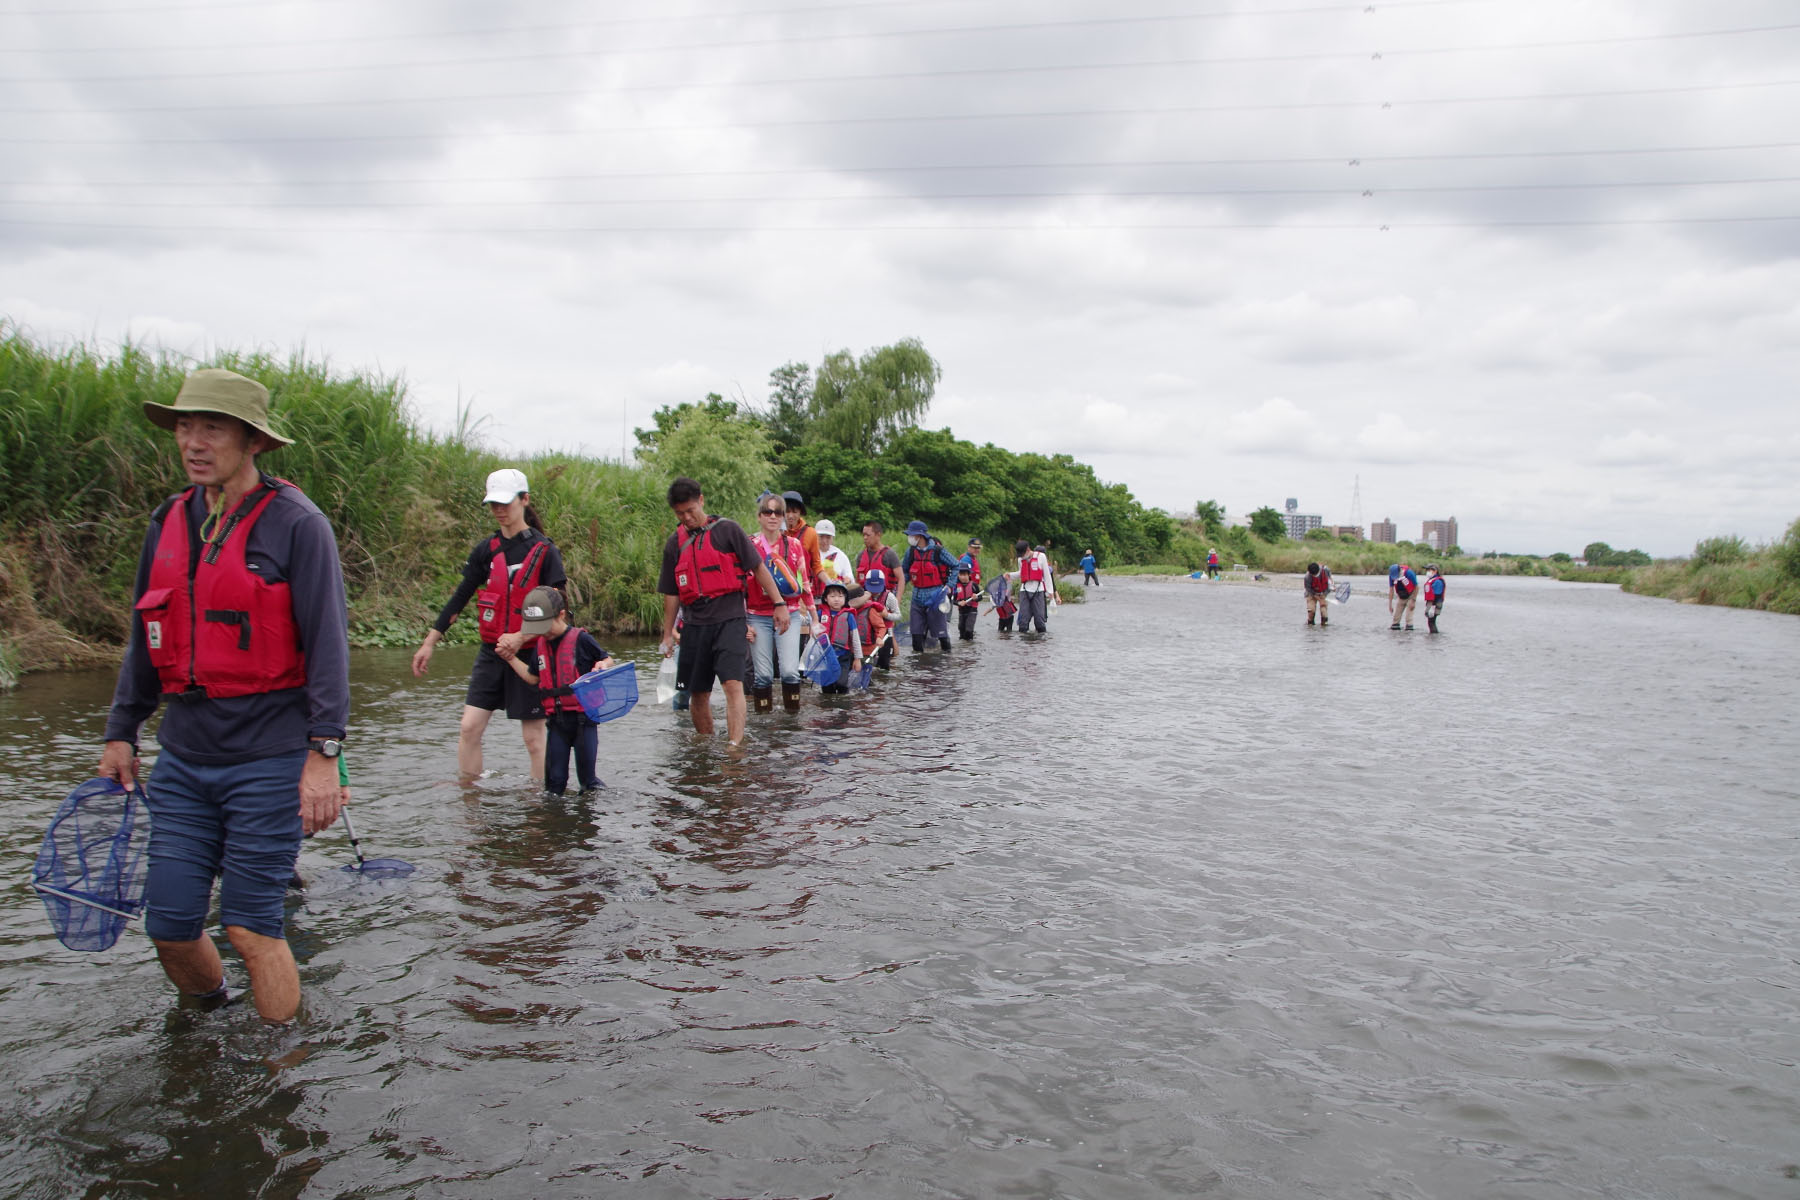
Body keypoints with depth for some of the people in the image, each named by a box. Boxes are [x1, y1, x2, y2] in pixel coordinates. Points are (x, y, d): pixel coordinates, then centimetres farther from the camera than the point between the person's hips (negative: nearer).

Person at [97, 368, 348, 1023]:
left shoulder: (296, 524, -9)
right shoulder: (170, 521, 10)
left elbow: (328, 644, -11)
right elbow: (144, 640, 19)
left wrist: (324, 754, -16)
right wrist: (121, 733, 19)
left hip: (269, 760, -6)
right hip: (183, 759, 6)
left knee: (250, 926, 0)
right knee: (169, 926, 9)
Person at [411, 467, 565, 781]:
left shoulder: (544, 551, -6)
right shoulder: (486, 549, 7)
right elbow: (459, 598, 10)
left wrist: (521, 637, -22)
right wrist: (430, 642, 8)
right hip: (490, 653, 4)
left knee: (534, 737, 1)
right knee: (470, 726, 0)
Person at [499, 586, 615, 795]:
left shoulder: (581, 639, -10)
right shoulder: (540, 645, 7)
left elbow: (608, 659, 2)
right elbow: (533, 678, 19)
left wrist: (602, 665, -20)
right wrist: (511, 658, 14)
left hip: (583, 717, -5)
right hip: (556, 720, 5)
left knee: (587, 778, 4)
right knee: (554, 779, 7)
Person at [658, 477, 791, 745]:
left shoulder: (727, 529, 0)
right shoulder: (674, 543, 11)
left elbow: (758, 567, 1)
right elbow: (671, 593, 16)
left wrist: (779, 603, -3)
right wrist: (667, 634, 17)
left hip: (730, 619, -4)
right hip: (694, 625, 4)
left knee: (733, 683, -18)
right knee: (698, 694, 8)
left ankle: (735, 745, -23)